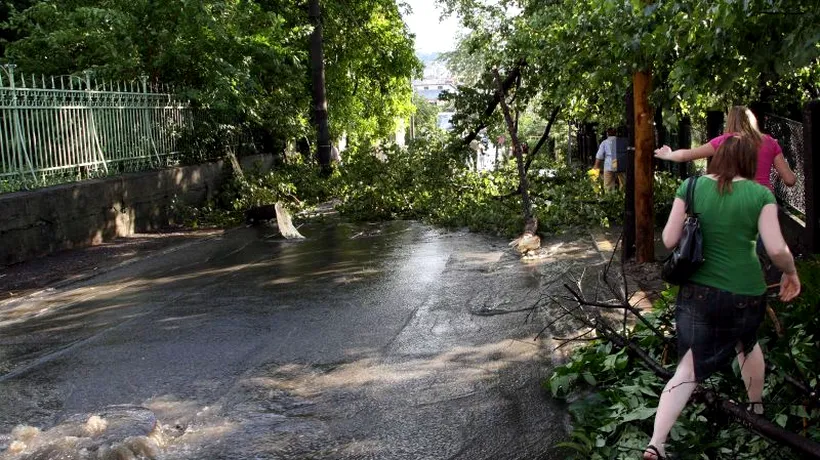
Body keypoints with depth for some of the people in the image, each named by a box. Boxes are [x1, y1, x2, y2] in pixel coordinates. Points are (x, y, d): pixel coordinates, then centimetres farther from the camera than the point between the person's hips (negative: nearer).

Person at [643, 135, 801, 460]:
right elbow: (777, 249, -12)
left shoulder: (691, 187, -3)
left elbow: (669, 240, -3)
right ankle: (757, 405, 54)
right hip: (746, 293, 0)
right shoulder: (760, 194, -7)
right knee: (747, 344, 31)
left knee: (688, 369, 1)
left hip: (698, 291, 1)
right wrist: (791, 272, 7)